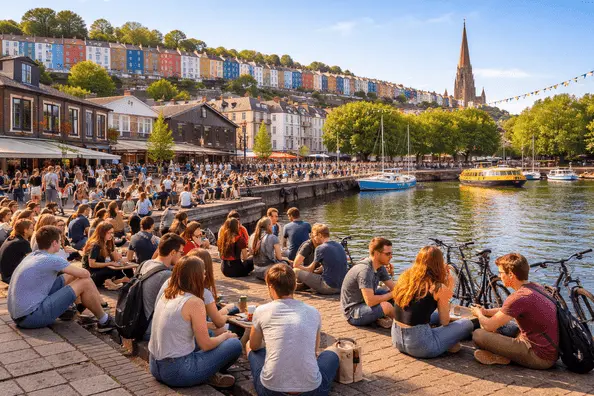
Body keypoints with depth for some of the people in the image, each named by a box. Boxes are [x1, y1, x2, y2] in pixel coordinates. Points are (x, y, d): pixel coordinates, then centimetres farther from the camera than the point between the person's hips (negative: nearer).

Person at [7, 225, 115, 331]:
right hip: (31, 317, -9)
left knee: (70, 276, 14)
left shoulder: (33, 255, 12)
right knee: (85, 283, -8)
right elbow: (85, 274, -9)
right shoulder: (52, 259, -15)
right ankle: (104, 322, 7)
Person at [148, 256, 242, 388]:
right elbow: (205, 345, -13)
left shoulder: (166, 295, 5)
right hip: (177, 373, -8)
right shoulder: (194, 302, -18)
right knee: (235, 345, -2)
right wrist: (225, 336, 7)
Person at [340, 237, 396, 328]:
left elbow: (394, 288, 3)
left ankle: (379, 318, -9)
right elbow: (370, 301, -33)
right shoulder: (365, 270, -28)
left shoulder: (380, 267, 1)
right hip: (353, 313, -10)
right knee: (386, 306, -31)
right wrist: (391, 295, -20)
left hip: (365, 302, 10)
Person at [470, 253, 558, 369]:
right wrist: (486, 311, 15)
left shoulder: (519, 297, -21)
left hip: (538, 358, -9)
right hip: (553, 354, 9)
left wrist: (479, 314, 7)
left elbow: (489, 326, -14)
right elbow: (509, 310, 25)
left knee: (478, 334, -14)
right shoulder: (537, 287, 8)